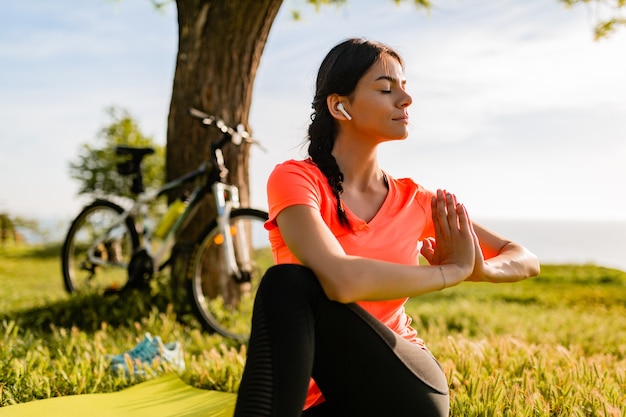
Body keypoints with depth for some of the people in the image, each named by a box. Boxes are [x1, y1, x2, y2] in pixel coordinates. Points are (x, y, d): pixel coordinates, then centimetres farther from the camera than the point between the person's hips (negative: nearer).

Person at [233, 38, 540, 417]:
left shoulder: (415, 201, 3)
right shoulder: (294, 178, -10)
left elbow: (526, 261, 7)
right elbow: (342, 279, -29)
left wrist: (477, 270, -16)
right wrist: (453, 271, -14)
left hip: (403, 385, 1)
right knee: (286, 283, -32)